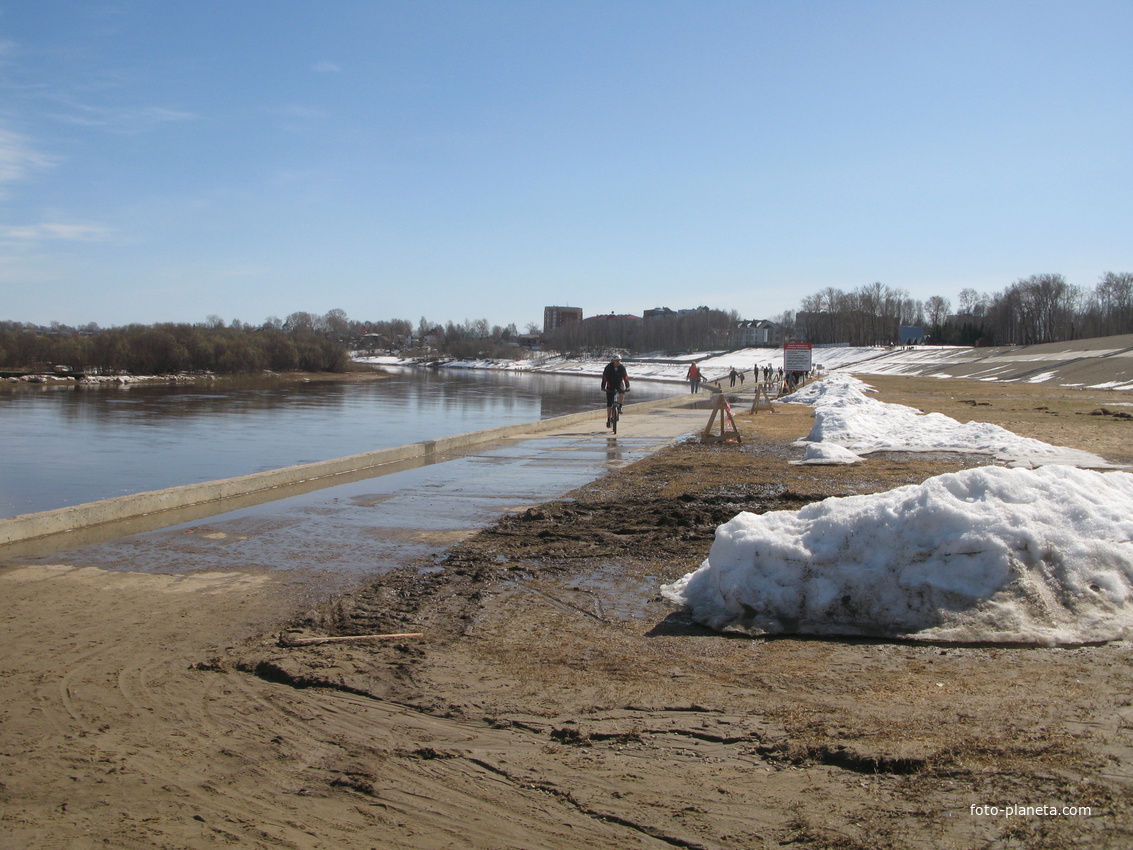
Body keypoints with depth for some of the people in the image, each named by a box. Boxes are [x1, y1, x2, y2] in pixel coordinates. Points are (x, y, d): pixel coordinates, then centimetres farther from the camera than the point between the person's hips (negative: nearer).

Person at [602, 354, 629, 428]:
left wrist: (627, 386, -14)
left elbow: (625, 377, -6)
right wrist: (603, 387, -21)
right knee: (609, 404, -4)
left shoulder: (622, 368, -12)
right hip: (610, 386, -1)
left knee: (622, 393, -35)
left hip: (619, 384, 1)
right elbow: (604, 377, -14)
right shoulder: (608, 367, -16)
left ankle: (620, 407, -12)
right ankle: (608, 420, 6)